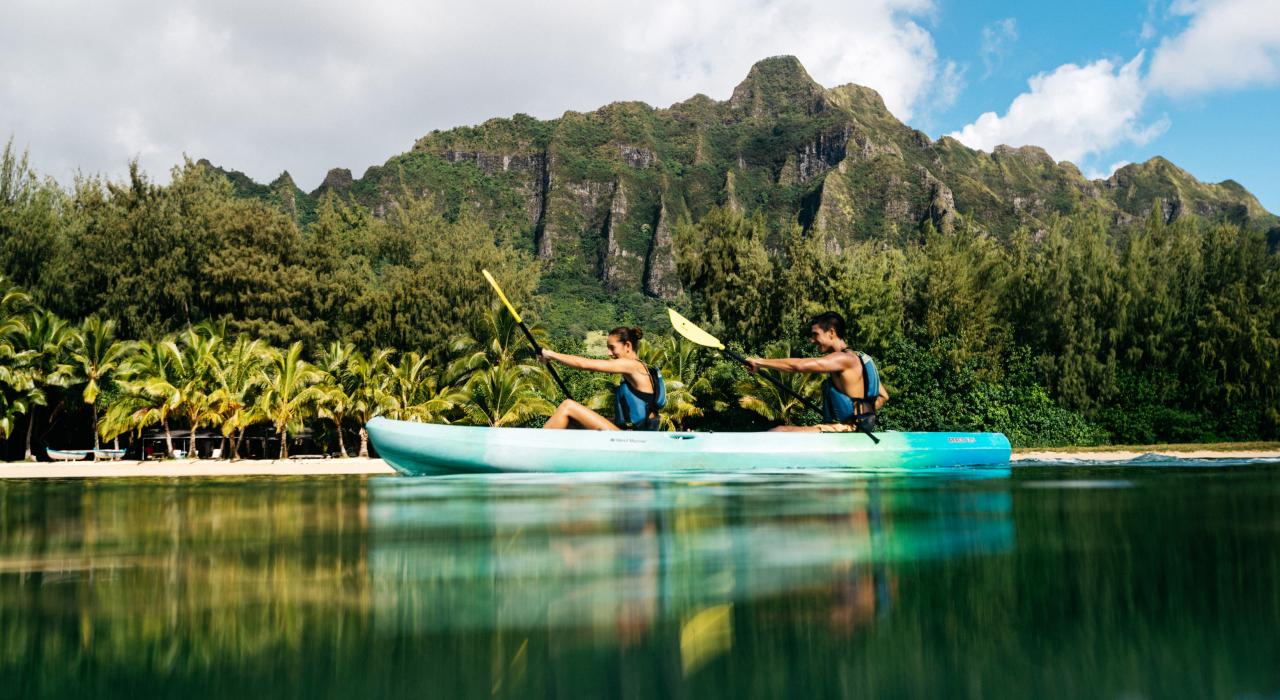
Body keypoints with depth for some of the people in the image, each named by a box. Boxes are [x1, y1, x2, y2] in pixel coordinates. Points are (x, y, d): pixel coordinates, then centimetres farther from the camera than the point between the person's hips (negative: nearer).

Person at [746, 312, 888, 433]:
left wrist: (760, 362, -14)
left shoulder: (844, 359, -15)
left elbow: (799, 365, -22)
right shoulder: (857, 359, 15)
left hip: (844, 432, -10)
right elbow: (883, 396, 19)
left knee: (782, 431, -14)